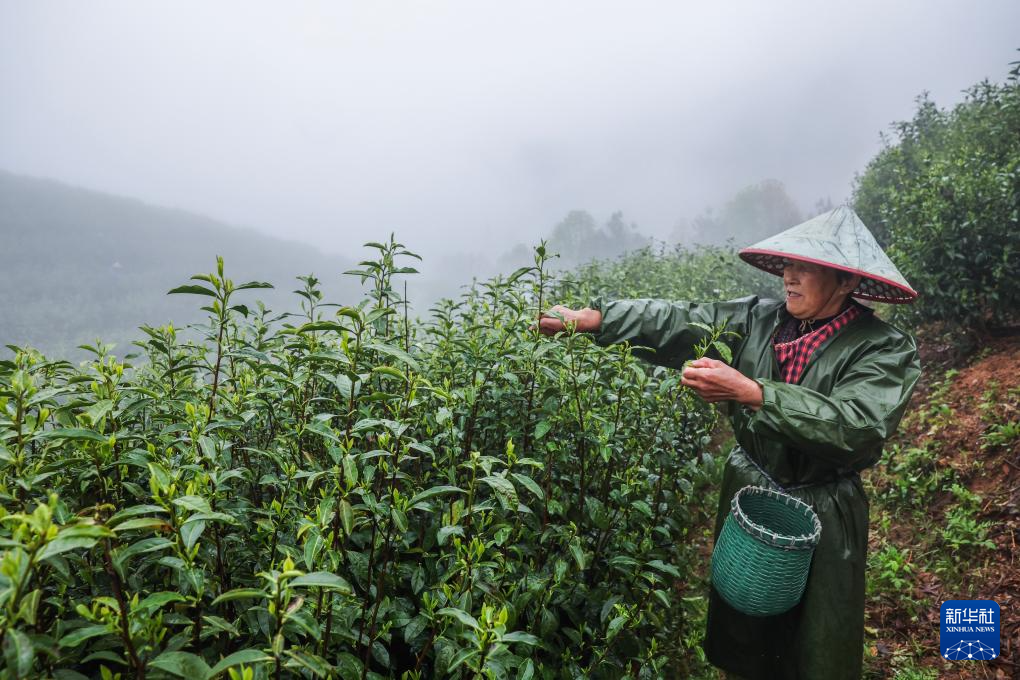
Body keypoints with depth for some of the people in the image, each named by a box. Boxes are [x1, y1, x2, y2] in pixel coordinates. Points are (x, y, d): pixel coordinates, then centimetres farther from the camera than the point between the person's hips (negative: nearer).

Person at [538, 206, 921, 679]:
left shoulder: (886, 350, -14)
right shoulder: (758, 320, -5)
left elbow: (854, 425, -29)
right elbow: (677, 321, -14)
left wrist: (749, 392, -36)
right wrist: (587, 319, -24)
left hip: (821, 517, -2)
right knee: (739, 641, 22)